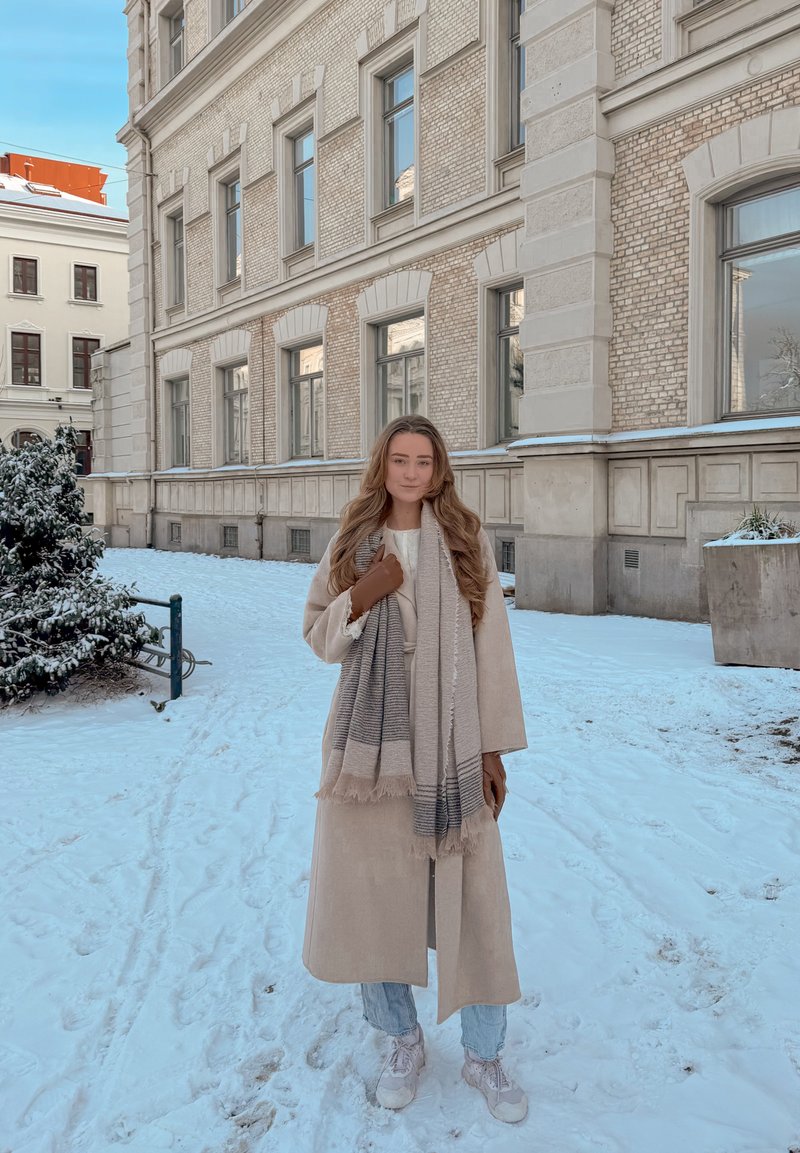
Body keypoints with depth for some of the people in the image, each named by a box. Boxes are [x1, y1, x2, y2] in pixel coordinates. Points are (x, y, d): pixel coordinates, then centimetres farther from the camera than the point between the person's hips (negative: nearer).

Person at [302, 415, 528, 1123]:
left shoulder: (467, 541, 1)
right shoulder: (352, 543, 6)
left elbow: (492, 646, 0)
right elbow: (318, 635, 9)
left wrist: (494, 747, -2)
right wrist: (360, 597, -11)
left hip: (449, 748, -1)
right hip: (369, 745, 2)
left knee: (471, 901, 3)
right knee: (371, 894, 8)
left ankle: (484, 1054, 26)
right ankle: (404, 1040, 32)